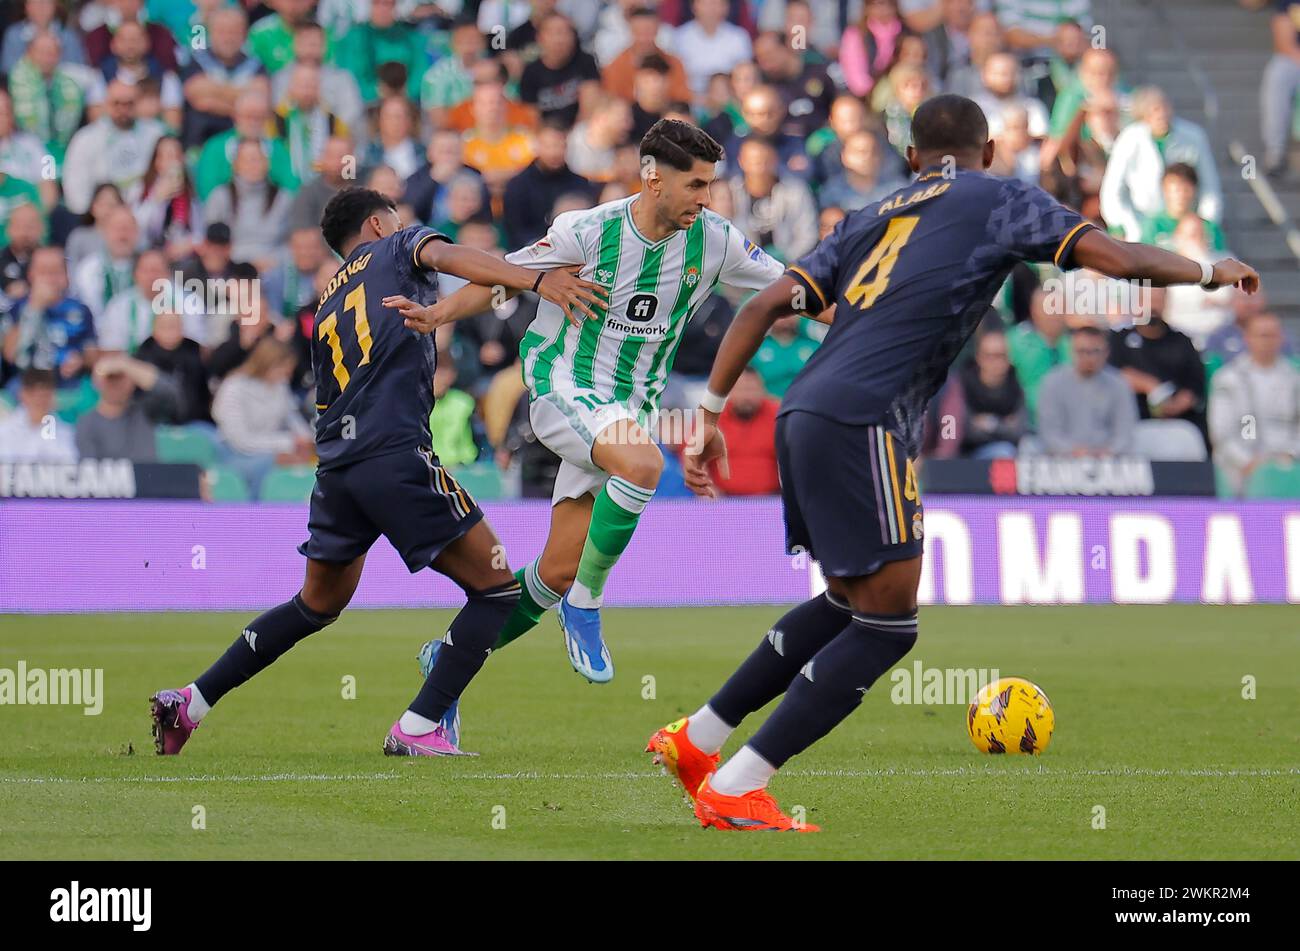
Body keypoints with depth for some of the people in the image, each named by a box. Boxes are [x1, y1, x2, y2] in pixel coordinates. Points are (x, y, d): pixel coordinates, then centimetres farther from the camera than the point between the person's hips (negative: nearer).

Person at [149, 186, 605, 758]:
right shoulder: (397, 247, 13)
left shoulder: (326, 310, 28)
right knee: (496, 589, 1)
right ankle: (417, 729, -8)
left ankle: (189, 703, 25)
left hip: (334, 467, 7)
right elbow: (446, 255, -10)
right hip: (396, 456, -7)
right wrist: (535, 280, -24)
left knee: (318, 604, 26)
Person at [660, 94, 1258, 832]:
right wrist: (1208, 271, 16)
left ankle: (695, 739, 27)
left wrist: (712, 413, 19)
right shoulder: (1002, 200, 10)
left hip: (804, 413, 8)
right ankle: (733, 792, -3)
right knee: (888, 625, -1)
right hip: (863, 422, -8)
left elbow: (765, 307, 17)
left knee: (851, 601, 24)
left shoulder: (874, 217, 25)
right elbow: (1116, 259, -1)